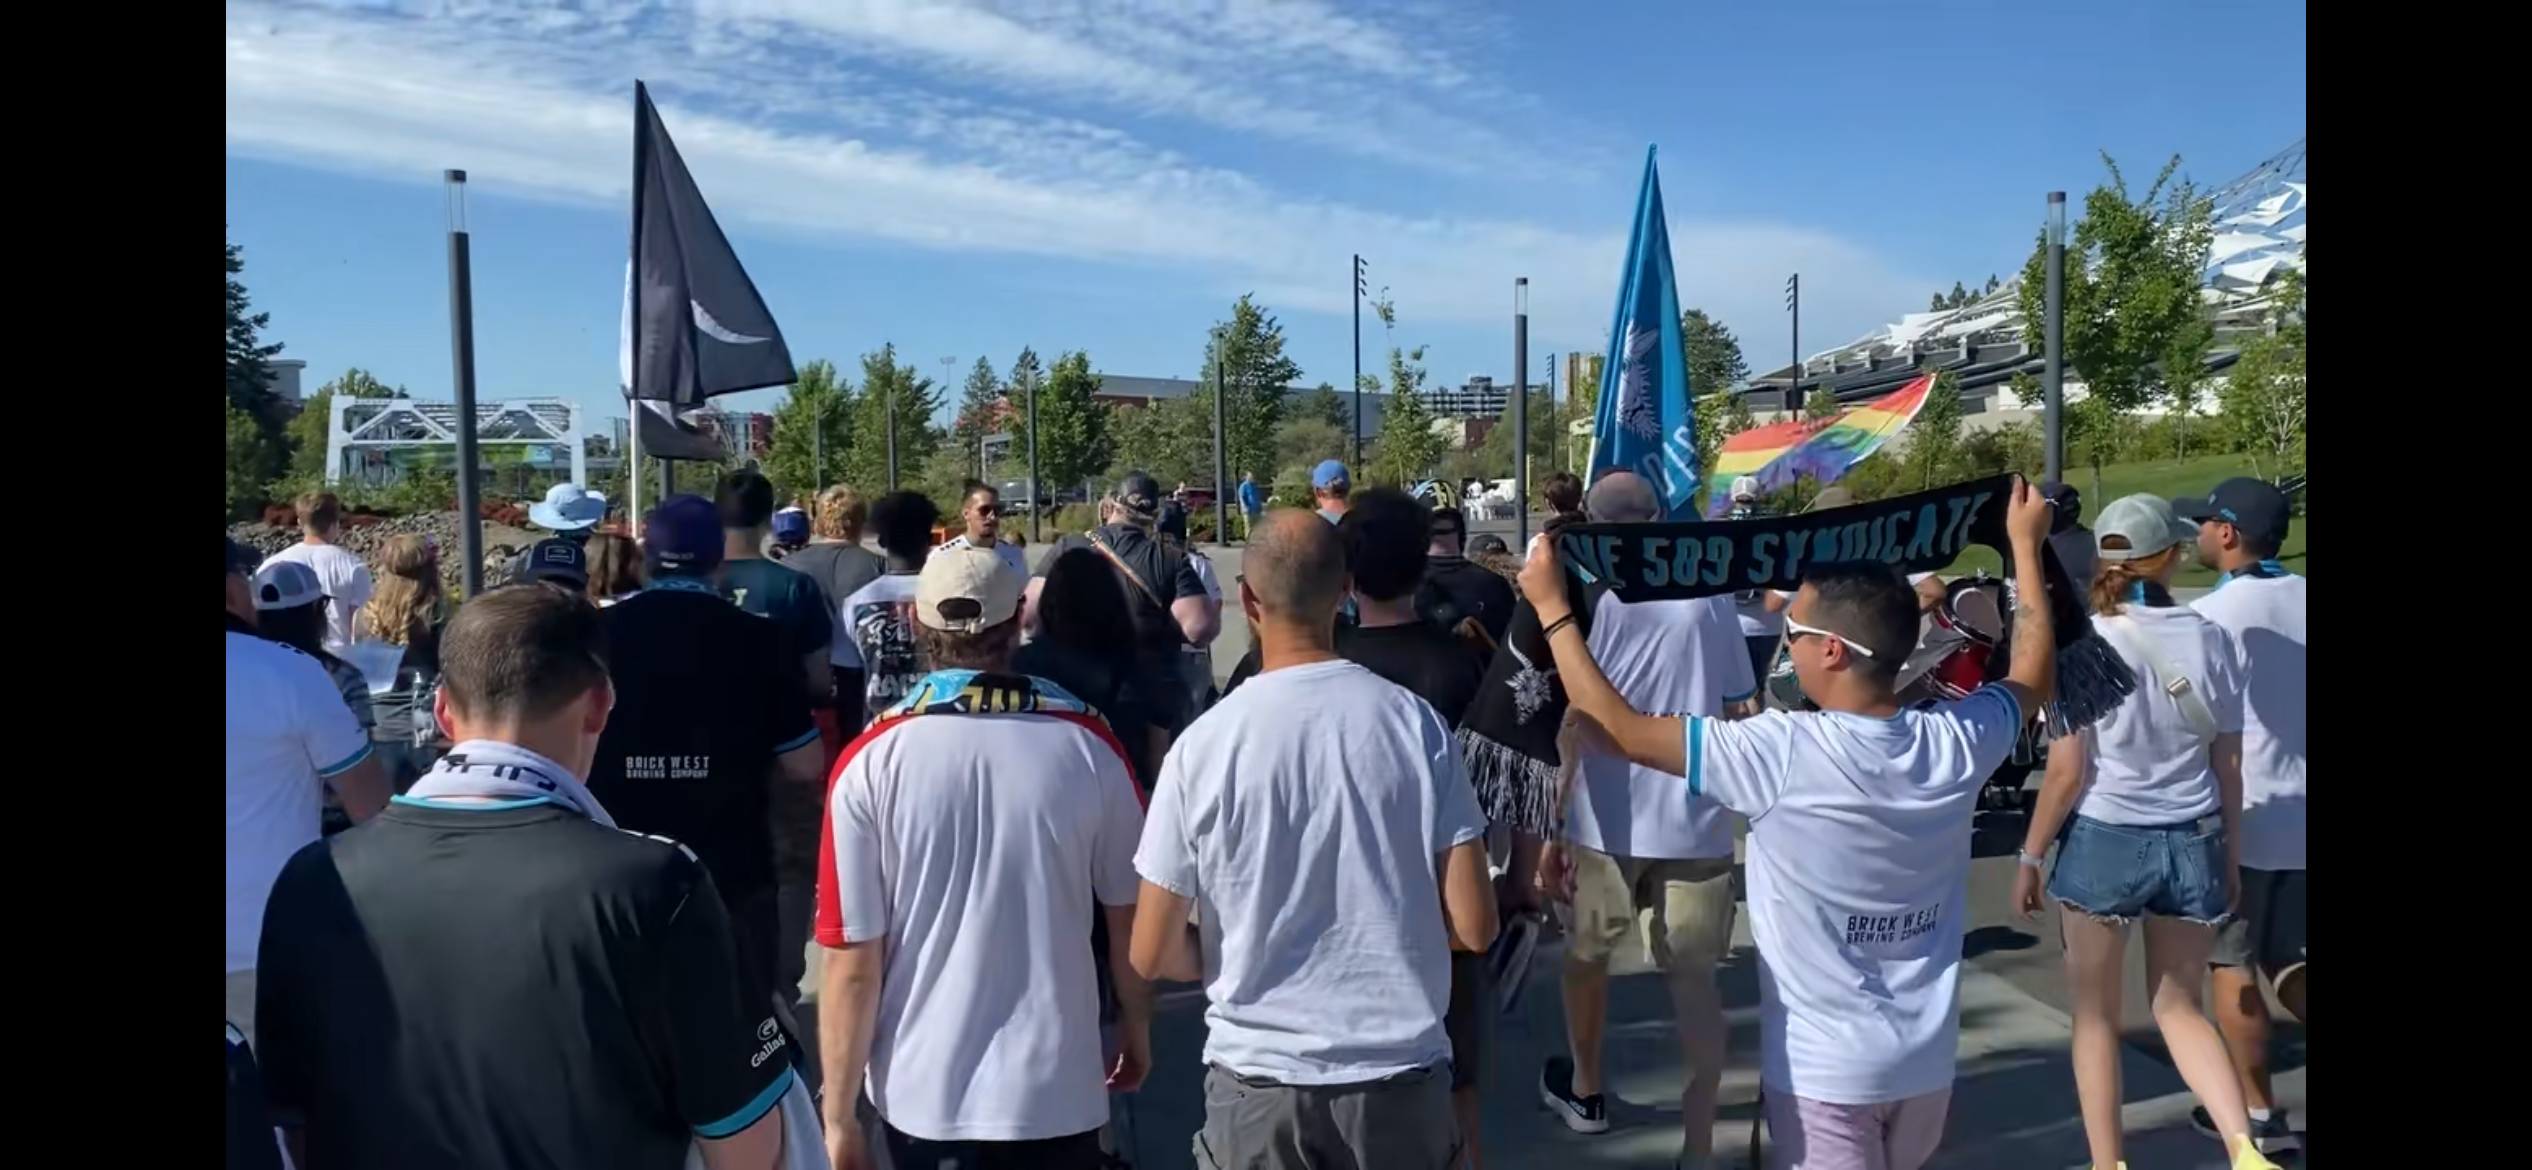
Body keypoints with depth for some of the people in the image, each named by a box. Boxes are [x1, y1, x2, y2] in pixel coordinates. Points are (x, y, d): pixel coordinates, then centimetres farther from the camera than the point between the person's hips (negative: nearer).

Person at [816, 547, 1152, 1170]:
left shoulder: (870, 762, -13)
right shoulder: (1088, 745, -11)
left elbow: (853, 961, -11)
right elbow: (1129, 913, -1)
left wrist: (838, 1113, 1)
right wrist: (1137, 1028, 16)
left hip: (921, 1094, 0)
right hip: (1055, 1089, 0)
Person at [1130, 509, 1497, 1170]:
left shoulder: (1203, 745, -12)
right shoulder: (1415, 723, -9)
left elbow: (1152, 956, -6)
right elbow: (1474, 927, -7)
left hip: (1258, 1079, -1)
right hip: (1400, 1075, 1)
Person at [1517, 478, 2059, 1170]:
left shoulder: (1782, 755, -26)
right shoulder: (1956, 743, -10)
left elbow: (1617, 730, -20)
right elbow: (2034, 678, 12)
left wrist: (1551, 608, -11)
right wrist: (2026, 544, 21)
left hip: (1824, 1067, -6)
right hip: (1928, 1059, 6)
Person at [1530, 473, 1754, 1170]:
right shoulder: (1708, 596, 3)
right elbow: (1734, 712, 9)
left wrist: (1549, 823, -6)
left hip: (1606, 821, -2)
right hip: (1696, 821, 2)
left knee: (1587, 956, 21)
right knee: (1695, 982, 8)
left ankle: (1584, 1092, 39)